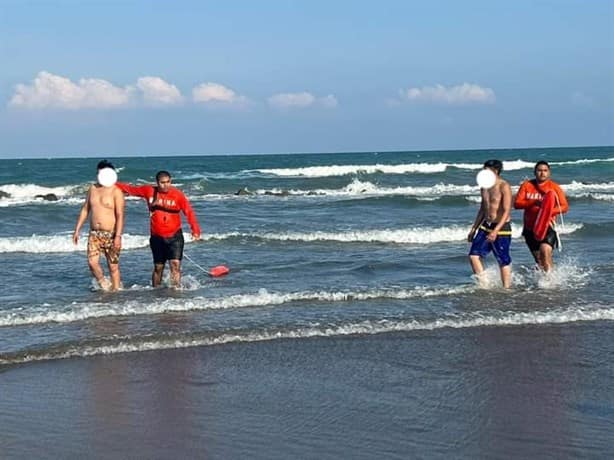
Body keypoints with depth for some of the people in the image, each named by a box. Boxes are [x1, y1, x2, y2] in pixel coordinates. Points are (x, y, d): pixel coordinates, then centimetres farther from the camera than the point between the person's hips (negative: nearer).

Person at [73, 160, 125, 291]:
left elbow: (120, 215, -12)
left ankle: (115, 289, 12)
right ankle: (104, 284, 14)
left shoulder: (116, 192, -6)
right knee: (92, 262, -8)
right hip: (94, 233, 4)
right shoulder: (92, 189, 11)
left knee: (113, 266, 0)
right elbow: (85, 210, 16)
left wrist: (118, 236, -21)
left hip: (110, 234, -4)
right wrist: (77, 230, 11)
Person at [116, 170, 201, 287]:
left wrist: (195, 229, -24)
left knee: (175, 264, -15)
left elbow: (189, 211, -13)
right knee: (158, 267, 12)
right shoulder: (149, 191, 0)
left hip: (174, 236, -3)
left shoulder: (177, 194, -8)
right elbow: (130, 189, 9)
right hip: (157, 237, 3)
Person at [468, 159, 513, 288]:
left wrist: (496, 231, -28)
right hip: (485, 226, 7)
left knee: (503, 261, 1)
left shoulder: (504, 187, -13)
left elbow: (507, 211, -19)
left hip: (501, 228, -7)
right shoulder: (484, 187, 11)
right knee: (474, 255, -3)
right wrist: (473, 229, 19)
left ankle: (507, 288, 11)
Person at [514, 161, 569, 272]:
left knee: (545, 251, -24)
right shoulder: (526, 185, 3)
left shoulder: (554, 187, -1)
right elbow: (517, 203, -6)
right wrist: (534, 202, -23)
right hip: (530, 228, 3)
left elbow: (565, 206, -6)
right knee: (538, 258, 11)